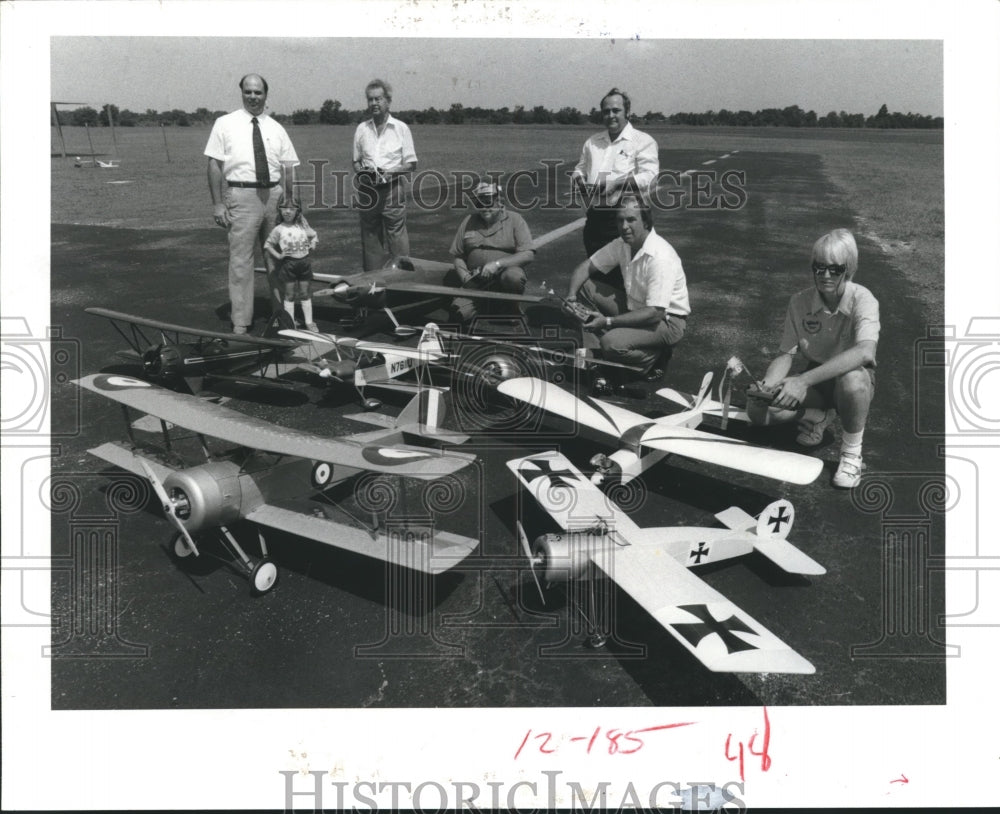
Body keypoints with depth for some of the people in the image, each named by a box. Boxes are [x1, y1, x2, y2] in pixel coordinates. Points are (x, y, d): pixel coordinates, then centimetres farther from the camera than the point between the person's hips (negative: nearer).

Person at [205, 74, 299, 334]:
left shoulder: (276, 128, 12)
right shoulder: (225, 124, 3)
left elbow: (287, 169, 10)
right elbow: (215, 164, 0)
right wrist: (218, 204, -8)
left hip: (274, 194, 4)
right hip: (242, 196, -3)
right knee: (241, 260, -4)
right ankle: (240, 322, 2)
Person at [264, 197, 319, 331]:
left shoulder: (303, 226, 3)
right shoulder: (278, 230, -5)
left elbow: (313, 236, 16)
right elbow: (267, 245, -1)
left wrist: (313, 244, -3)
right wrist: (278, 255, -11)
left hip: (304, 261, 3)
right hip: (288, 263, -2)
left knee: (305, 293, 10)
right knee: (289, 293, 4)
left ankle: (309, 321, 18)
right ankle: (290, 323, 10)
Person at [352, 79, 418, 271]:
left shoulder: (401, 128, 3)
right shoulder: (362, 129, 12)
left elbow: (411, 164, 3)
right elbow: (356, 160, 19)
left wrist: (391, 172, -13)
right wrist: (360, 171, -3)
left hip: (392, 188, -3)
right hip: (367, 188, 3)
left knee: (397, 235, -8)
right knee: (370, 235, 5)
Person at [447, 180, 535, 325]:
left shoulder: (514, 220, 1)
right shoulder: (468, 222, 11)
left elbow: (528, 255, -11)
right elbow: (458, 256, 14)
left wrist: (497, 264, -21)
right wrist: (465, 276, -6)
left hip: (504, 276, -2)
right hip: (476, 282, 2)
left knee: (513, 276, -39)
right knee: (460, 312, -24)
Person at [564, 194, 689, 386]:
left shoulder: (660, 257, -28)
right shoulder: (622, 244, -4)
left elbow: (655, 313, -31)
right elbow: (585, 267, 5)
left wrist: (608, 321, -31)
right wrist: (571, 296, -15)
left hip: (666, 319, -8)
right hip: (635, 307, 8)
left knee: (611, 343, -32)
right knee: (584, 285, -6)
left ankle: (656, 357, -2)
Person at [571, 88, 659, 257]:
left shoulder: (643, 141, -2)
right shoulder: (592, 142, 18)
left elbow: (649, 177, -14)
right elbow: (580, 168, 25)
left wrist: (616, 182, -22)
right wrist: (579, 179, 0)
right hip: (595, 217, 6)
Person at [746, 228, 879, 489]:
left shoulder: (862, 299, -23)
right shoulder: (800, 301, -10)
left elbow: (865, 351, -41)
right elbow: (786, 354, -10)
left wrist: (804, 380, -49)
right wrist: (767, 386, -33)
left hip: (850, 375, -3)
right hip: (812, 377, 4)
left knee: (852, 379, -41)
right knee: (758, 409, -22)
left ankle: (852, 452, -13)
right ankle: (817, 416, 11)